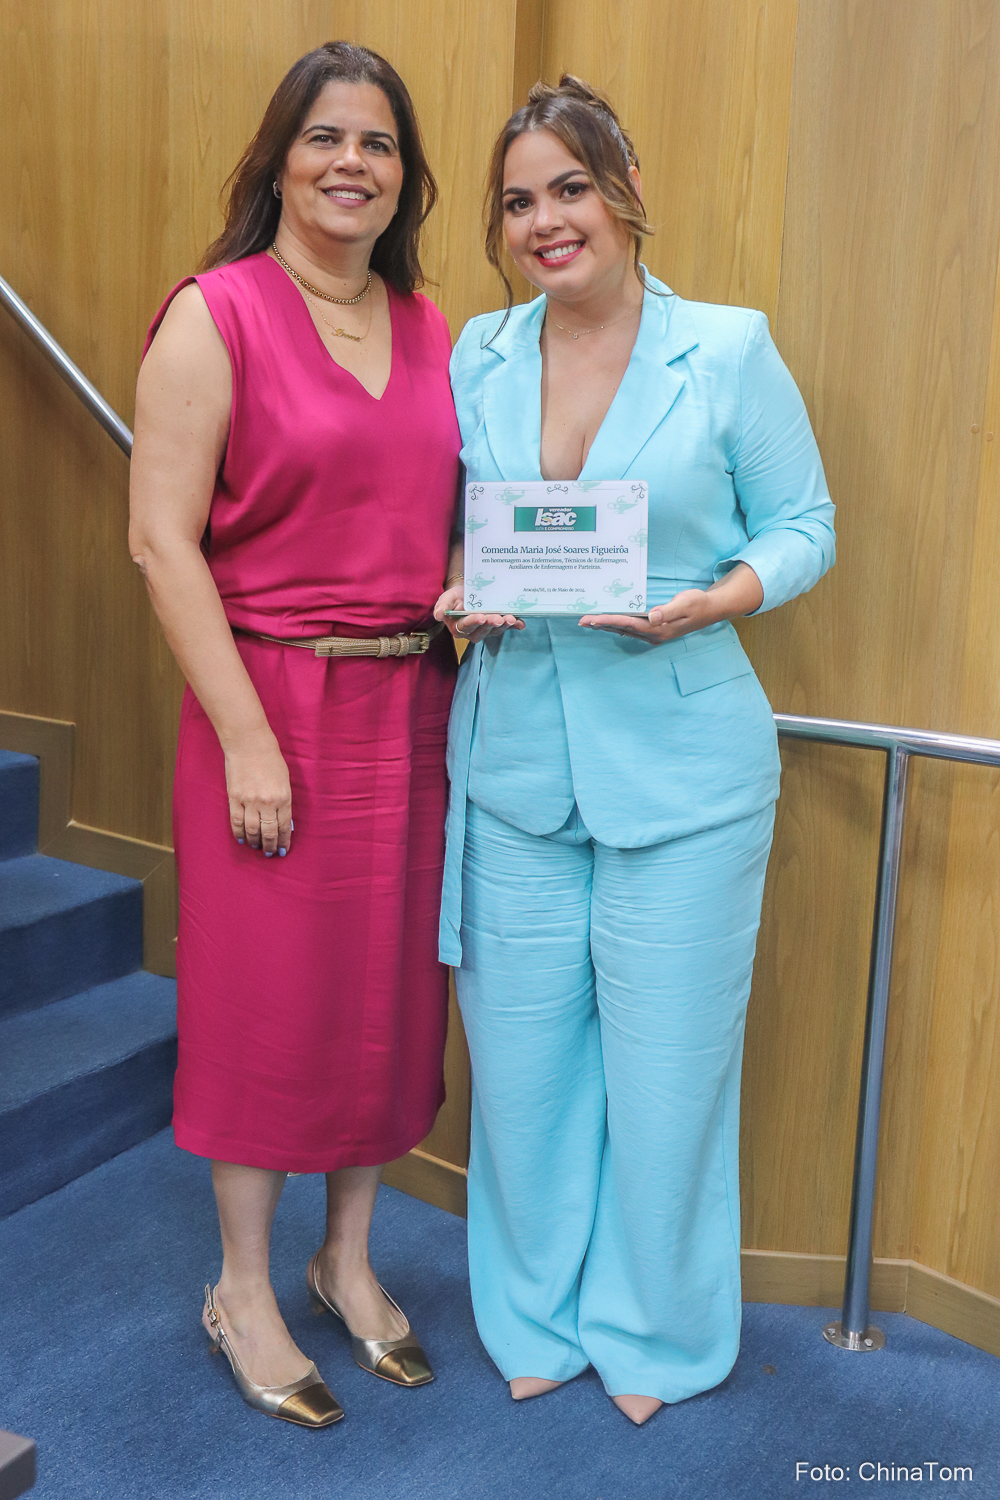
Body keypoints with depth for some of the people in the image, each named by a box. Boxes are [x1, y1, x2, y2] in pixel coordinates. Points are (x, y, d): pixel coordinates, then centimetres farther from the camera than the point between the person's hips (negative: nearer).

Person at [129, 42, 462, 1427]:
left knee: (391, 988, 13)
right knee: (264, 997, 6)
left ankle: (348, 1259, 35)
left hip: (410, 712, 6)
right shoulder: (215, 314, -6)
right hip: (276, 705, -5)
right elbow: (163, 539, -12)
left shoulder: (430, 330, 11)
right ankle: (244, 1290, 28)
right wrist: (246, 736, -16)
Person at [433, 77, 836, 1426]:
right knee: (522, 1054, 12)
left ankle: (652, 1327, 35)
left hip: (682, 770, -3)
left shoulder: (730, 351, -4)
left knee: (666, 1061, 8)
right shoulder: (476, 359, 6)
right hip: (513, 766, 3)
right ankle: (541, 1313, 38)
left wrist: (710, 602, -17)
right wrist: (462, 595, -7)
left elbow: (804, 524, 2)